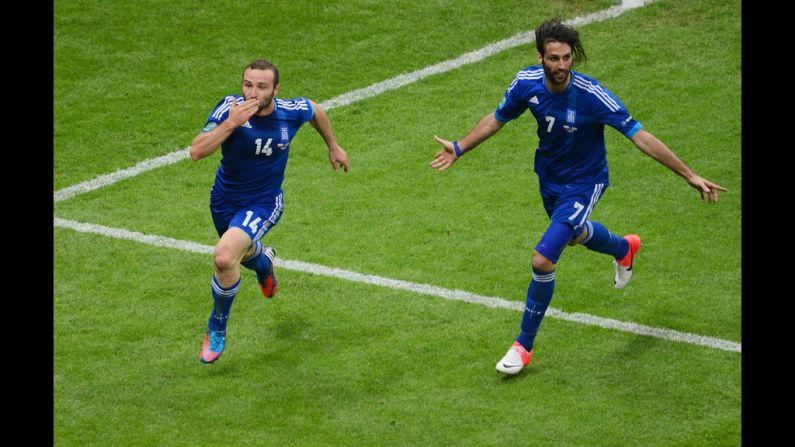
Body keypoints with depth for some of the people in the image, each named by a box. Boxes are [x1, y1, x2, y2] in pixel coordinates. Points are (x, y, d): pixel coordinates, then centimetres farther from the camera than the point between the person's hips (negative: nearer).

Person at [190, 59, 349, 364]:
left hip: (263, 204, -3)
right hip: (225, 200, 3)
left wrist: (333, 146, 20)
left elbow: (316, 110, 7)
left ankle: (217, 330, -4)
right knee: (244, 253, 29)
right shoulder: (230, 108, -24)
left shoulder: (292, 112, -19)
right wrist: (230, 123, -44)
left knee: (225, 257, -27)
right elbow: (196, 151, -34)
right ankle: (264, 262, 70)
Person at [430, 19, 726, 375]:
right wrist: (460, 148, 3)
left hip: (582, 185, -6)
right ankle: (624, 248, 69)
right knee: (576, 235, 33)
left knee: (542, 260, -18)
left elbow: (640, 136, -27)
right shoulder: (527, 82, -18)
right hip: (549, 179, 6)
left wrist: (690, 176, -27)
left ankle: (524, 346, 2)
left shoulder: (592, 96, -31)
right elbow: (498, 118, 4)